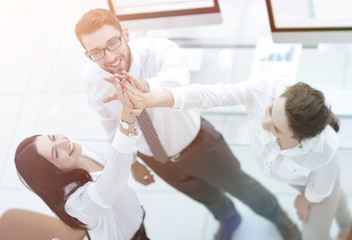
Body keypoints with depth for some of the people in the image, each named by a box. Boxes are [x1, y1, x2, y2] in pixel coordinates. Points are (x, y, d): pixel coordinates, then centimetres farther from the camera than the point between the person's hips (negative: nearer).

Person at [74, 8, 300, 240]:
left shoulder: (159, 50, -35)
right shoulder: (92, 79, -23)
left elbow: (177, 78, -60)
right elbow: (112, 124, -5)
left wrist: (145, 87, -82)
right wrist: (132, 162, 8)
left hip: (197, 144, -3)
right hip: (155, 157, 3)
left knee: (239, 185, 21)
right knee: (205, 196, 30)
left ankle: (278, 217, 55)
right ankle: (228, 219, 66)